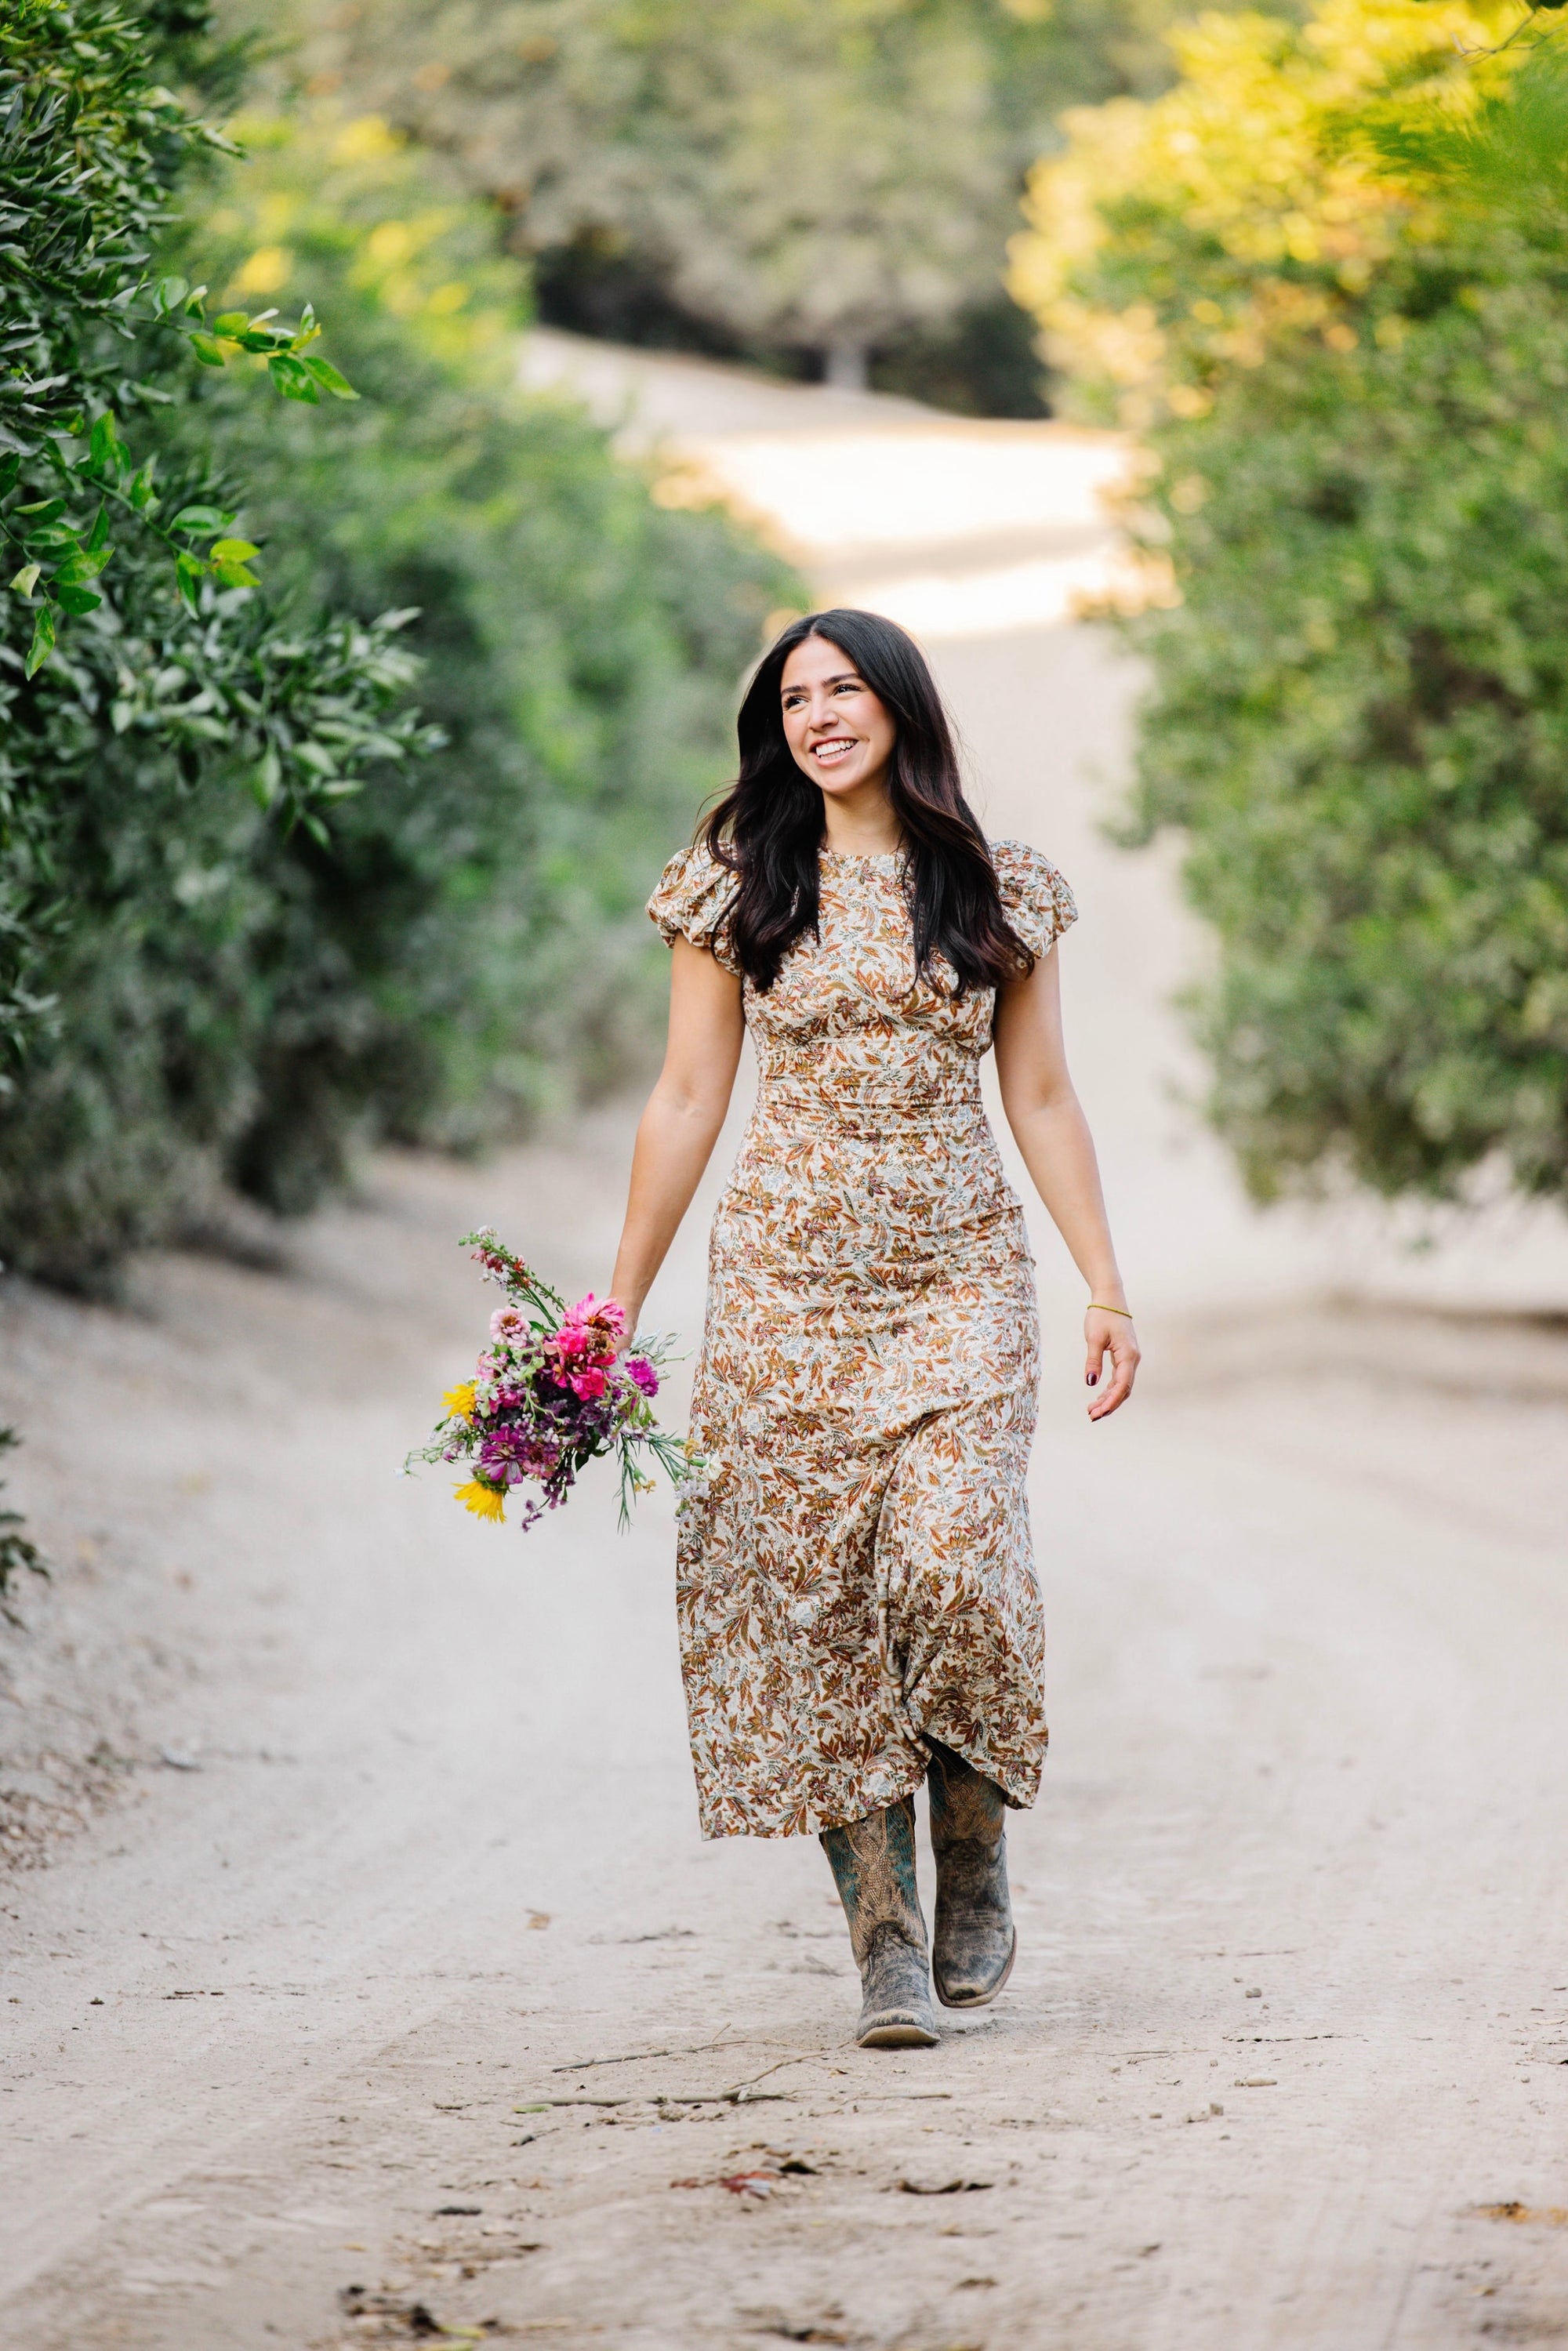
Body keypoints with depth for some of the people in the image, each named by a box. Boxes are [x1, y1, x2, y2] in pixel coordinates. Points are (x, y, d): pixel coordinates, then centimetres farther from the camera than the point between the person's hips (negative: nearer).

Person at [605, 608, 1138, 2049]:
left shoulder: (999, 891, 7)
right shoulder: (737, 889, 6)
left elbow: (1043, 1101, 10)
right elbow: (687, 1102, 7)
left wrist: (1107, 1288, 4)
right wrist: (615, 1307, 5)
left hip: (962, 1282, -1)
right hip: (785, 1285, 1)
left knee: (950, 1565, -18)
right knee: (813, 1600, -5)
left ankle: (976, 1861, 7)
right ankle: (886, 1941, 0)